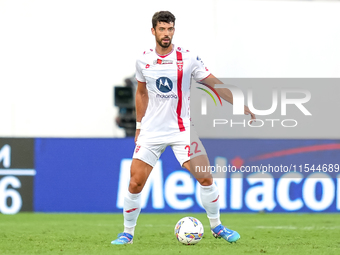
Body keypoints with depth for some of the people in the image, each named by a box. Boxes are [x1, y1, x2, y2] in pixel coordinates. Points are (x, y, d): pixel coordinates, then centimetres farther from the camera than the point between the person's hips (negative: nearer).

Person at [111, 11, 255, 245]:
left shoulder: (188, 58, -6)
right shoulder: (144, 61, 1)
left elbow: (214, 84, -3)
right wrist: (139, 125, 16)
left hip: (182, 129, -1)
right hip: (151, 130, 1)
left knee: (205, 177, -8)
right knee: (136, 183, -6)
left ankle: (217, 226, 11)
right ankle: (128, 233, 9)